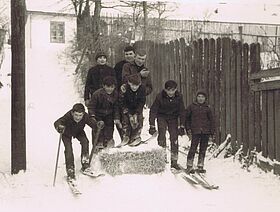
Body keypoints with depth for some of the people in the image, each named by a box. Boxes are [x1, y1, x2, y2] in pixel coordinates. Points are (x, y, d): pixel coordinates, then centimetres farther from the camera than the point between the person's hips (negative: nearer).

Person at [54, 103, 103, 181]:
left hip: (79, 131, 3)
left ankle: (85, 166, -8)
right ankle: (70, 171, -7)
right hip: (67, 133, -2)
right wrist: (59, 127, -69)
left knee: (85, 141, -20)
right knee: (68, 149, -18)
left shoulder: (85, 117, -33)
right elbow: (57, 123, -47)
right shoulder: (68, 117, -41)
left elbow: (93, 123, -32)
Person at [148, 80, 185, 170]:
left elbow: (182, 112, -7)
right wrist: (152, 125, -20)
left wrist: (182, 126, -8)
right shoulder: (160, 96, -22)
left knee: (174, 138, -6)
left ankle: (174, 161, 1)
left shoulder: (179, 97, -17)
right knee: (162, 134, -21)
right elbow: (153, 110, -16)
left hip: (173, 118, 1)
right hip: (162, 116, -1)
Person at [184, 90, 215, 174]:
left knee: (203, 150, 6)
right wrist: (188, 129, -1)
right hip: (195, 131, -3)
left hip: (206, 132, 3)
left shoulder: (207, 108, 10)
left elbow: (211, 120, 15)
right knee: (193, 148, -11)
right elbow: (186, 118, 7)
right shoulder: (191, 106, 4)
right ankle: (189, 166, -4)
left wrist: (212, 132, 8)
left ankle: (200, 166, 14)